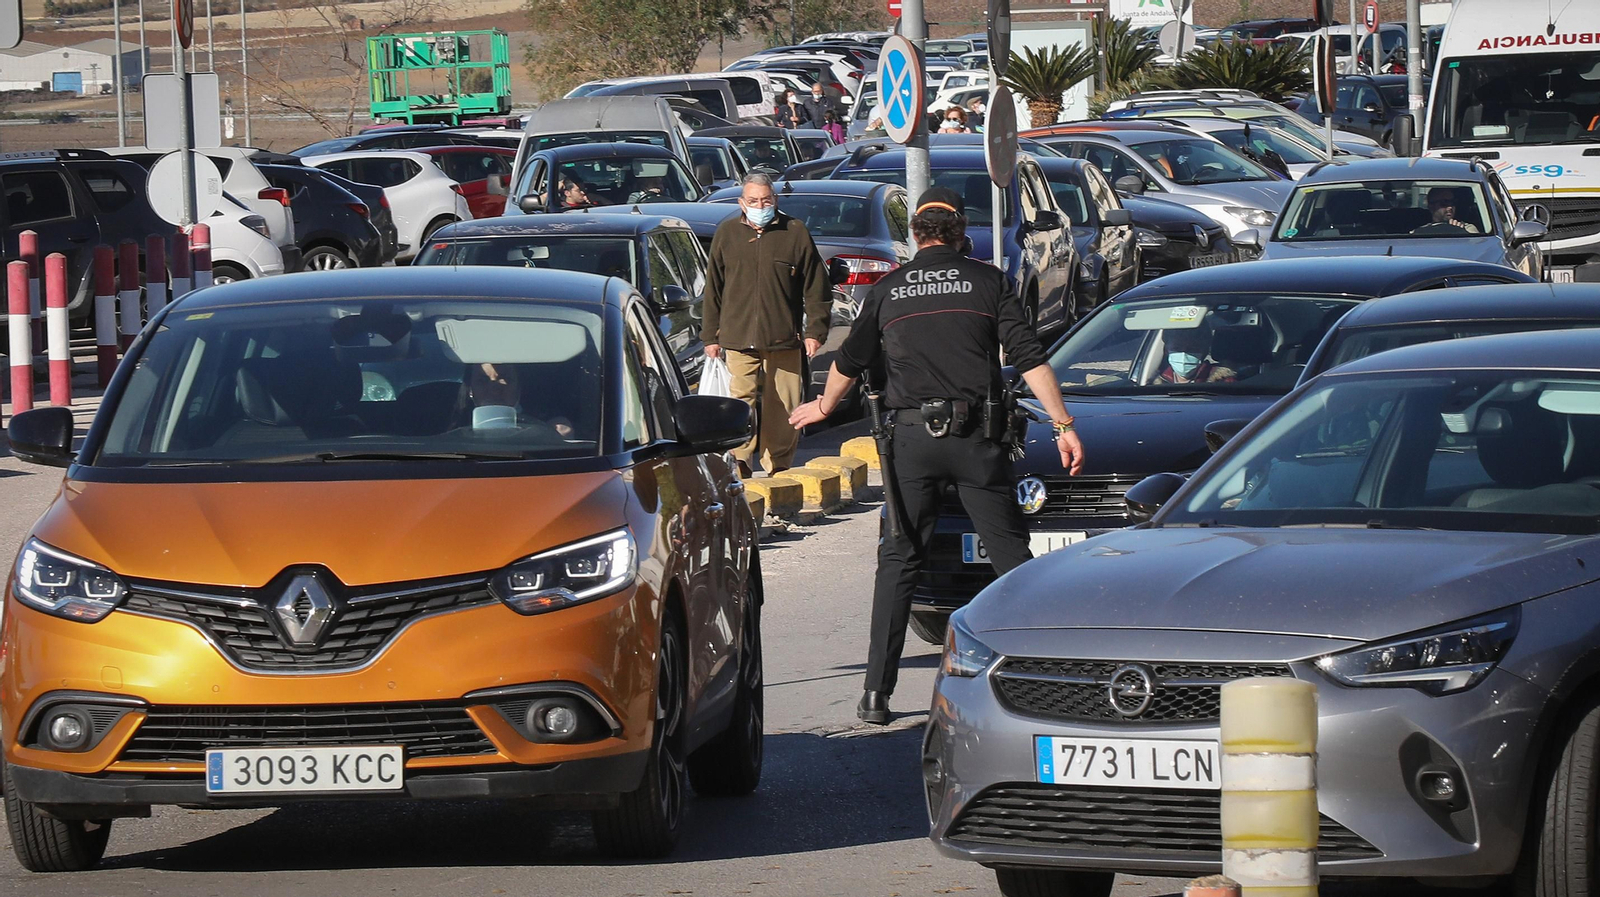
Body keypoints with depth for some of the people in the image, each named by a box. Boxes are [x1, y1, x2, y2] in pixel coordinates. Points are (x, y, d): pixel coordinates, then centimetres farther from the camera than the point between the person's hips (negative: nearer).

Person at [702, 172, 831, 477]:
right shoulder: (726, 234, 9)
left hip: (784, 338, 0)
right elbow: (713, 289, 13)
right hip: (738, 337, 0)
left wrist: (815, 331, -1)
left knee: (782, 410, 3)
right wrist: (710, 335, 10)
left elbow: (816, 288, 6)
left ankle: (778, 468, 14)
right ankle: (739, 467, -8)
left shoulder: (795, 234, 4)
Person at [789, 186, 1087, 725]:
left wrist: (823, 407, 39)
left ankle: (877, 692, 2)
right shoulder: (988, 282, 4)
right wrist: (1063, 425, -3)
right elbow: (1029, 357, -4)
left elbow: (850, 362, 20)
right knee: (1011, 556, 5)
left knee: (897, 563, 7)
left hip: (910, 438, 1)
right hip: (976, 437, -1)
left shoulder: (888, 290, 9)